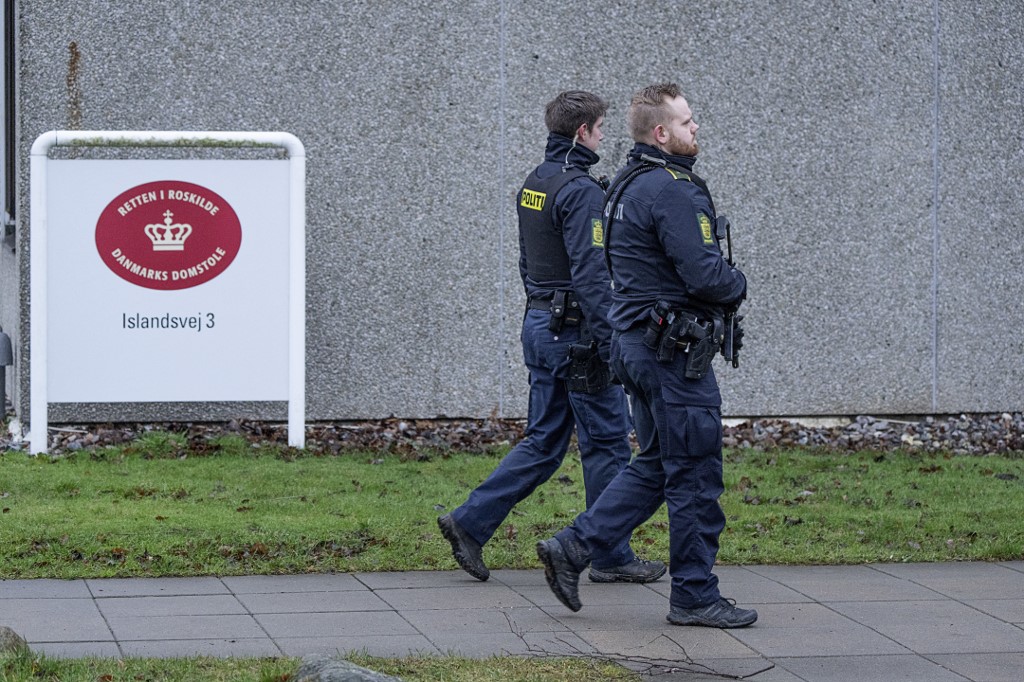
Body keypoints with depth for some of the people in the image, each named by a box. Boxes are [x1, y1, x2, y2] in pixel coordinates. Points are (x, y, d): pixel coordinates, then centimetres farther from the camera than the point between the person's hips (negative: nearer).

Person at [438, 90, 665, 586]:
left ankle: (470, 522, 6)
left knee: (543, 442, 13)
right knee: (606, 443, 1)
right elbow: (590, 273, -21)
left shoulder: (534, 184, 12)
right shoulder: (580, 190, -17)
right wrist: (610, 341, -20)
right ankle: (611, 556, 8)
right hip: (577, 333, -9)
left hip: (539, 324, 9)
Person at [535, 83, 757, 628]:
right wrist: (738, 285, -2)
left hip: (638, 342, 10)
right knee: (695, 474, -2)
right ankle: (694, 596, 5)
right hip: (675, 351, -10)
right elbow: (705, 273, -23)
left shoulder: (628, 185, 15)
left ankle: (571, 547, 12)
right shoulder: (672, 189, -18)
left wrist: (723, 287, 10)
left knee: (654, 466, 17)